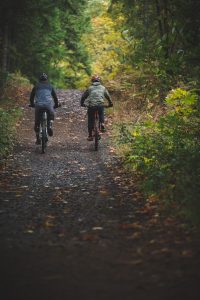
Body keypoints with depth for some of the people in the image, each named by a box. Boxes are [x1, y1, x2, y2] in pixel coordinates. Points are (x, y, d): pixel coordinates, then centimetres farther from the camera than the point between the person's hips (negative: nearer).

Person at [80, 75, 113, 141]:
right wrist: (110, 103, 35)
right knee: (101, 114, 32)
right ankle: (102, 124, 8)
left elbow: (83, 96, 16)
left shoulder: (90, 88, 11)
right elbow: (108, 96, 20)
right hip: (100, 105, 1)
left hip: (91, 106, -1)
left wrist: (82, 103, 32)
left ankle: (90, 136, 14)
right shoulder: (103, 88, 13)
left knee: (90, 120, 12)